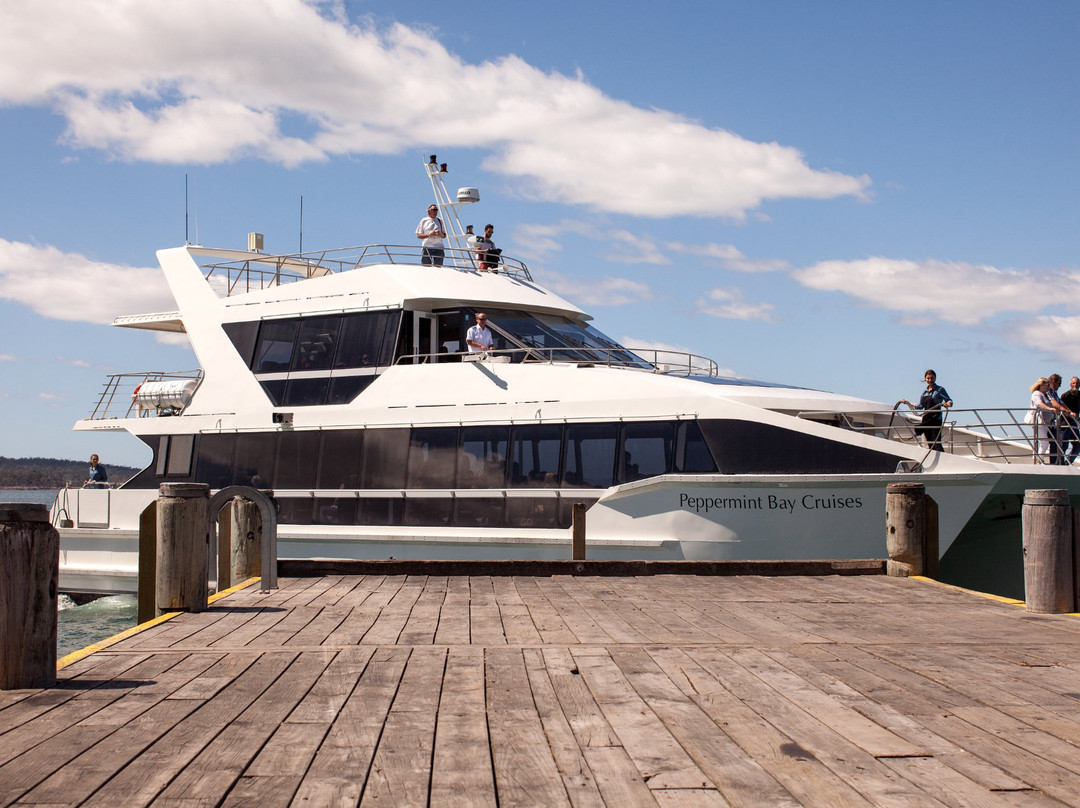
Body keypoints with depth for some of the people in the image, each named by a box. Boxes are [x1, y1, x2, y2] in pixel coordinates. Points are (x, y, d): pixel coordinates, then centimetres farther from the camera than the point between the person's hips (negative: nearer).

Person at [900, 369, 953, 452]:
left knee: (936, 442, -13)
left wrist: (947, 404, -26)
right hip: (926, 420, 6)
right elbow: (920, 406, 24)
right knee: (930, 443, 6)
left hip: (936, 420, -6)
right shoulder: (924, 392, 16)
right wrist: (908, 403, 24)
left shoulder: (940, 389, 0)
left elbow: (949, 401, -4)